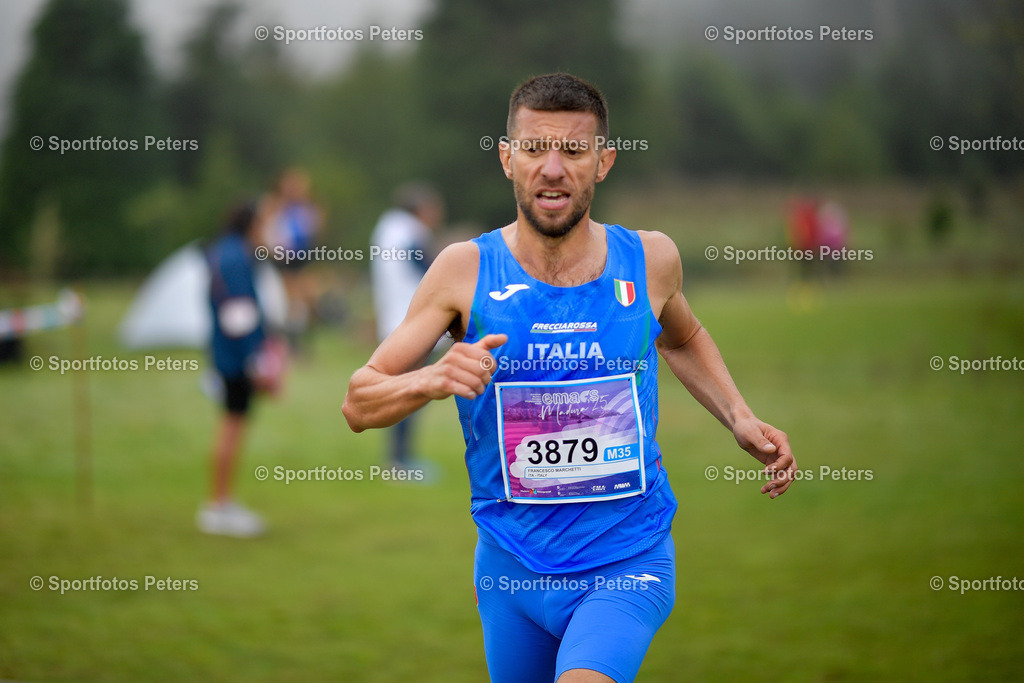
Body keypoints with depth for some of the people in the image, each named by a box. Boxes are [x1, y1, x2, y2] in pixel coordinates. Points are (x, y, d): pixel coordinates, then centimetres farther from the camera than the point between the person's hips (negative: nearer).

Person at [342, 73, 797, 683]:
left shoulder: (650, 260, -2)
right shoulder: (465, 271, -8)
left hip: (629, 562, -1)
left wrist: (740, 419, 7)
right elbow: (358, 403, -6)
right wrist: (433, 380, -25)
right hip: (511, 564, 1)